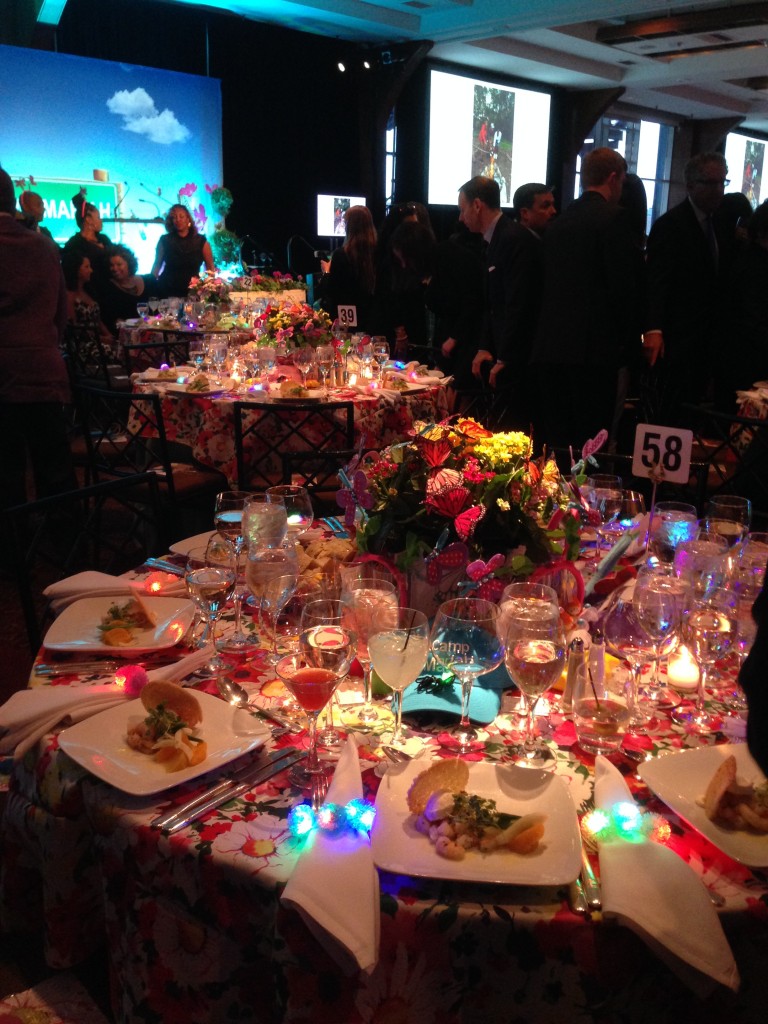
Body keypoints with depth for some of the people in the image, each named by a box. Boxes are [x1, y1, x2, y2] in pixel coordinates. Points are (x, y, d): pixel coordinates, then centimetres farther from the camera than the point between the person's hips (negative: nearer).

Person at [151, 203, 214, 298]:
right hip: (167, 291, 0)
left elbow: (210, 268, 4)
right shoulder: (165, 240, 2)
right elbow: (157, 265, 8)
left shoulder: (201, 241, 1)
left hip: (192, 292, 0)